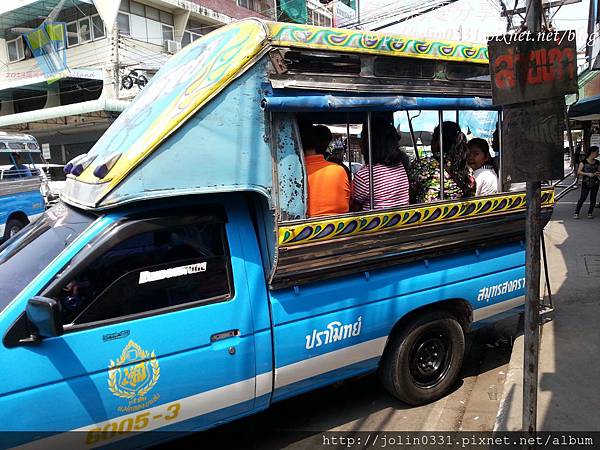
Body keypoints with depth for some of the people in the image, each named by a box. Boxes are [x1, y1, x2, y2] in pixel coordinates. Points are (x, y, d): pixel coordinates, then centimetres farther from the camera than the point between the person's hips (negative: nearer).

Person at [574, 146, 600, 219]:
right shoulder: (583, 162, -5)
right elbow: (579, 172, -12)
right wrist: (587, 174, -24)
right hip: (586, 183, -4)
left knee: (593, 199, 6)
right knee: (582, 198, -7)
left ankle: (590, 213, 17)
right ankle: (576, 213, 0)